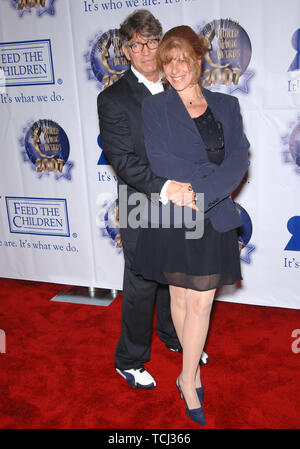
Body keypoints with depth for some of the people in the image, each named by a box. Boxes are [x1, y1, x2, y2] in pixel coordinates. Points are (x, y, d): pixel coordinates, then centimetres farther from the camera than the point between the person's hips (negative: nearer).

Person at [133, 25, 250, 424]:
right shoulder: (155, 107, 2)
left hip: (215, 219, 1)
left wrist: (200, 194, -20)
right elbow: (160, 160, -12)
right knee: (180, 299, 13)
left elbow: (239, 160, -6)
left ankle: (187, 378, 23)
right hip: (170, 221, -1)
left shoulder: (226, 106, 6)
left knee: (201, 303, 5)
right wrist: (214, 175, -16)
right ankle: (194, 367, 33)